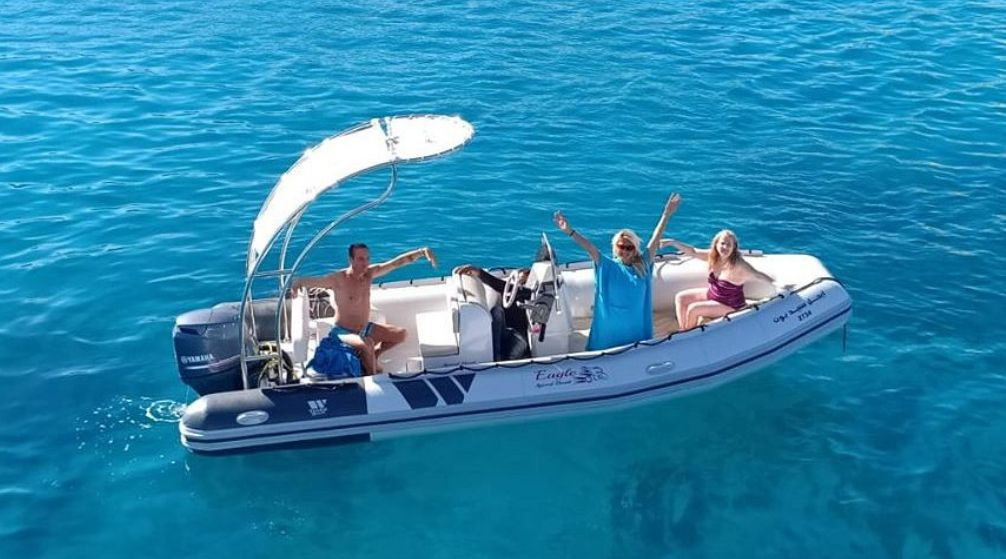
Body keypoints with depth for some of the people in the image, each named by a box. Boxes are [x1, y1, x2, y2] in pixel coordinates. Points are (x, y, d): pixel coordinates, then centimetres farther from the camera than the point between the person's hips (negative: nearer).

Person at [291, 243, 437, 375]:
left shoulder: (369, 273, -4)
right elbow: (312, 281, -25)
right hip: (343, 332, -7)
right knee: (367, 344, -36)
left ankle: (373, 356, 13)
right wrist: (298, 282, -46)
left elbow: (397, 262, -5)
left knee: (402, 333, 4)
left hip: (365, 328, 7)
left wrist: (422, 252, -13)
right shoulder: (338, 279, -20)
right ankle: (372, 374, -11)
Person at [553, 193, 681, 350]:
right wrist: (569, 231, -25)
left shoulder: (643, 265, 1)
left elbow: (655, 240, -5)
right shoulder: (607, 266, -3)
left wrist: (666, 215, -12)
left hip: (636, 326, 2)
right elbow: (589, 247, -14)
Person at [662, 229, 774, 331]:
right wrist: (672, 242, -16)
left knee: (693, 309, -21)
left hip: (729, 306, -8)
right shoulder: (713, 256, -10)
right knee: (680, 298, 5)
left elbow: (758, 274, -27)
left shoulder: (738, 264, -29)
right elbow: (693, 251, -8)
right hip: (711, 294, 8)